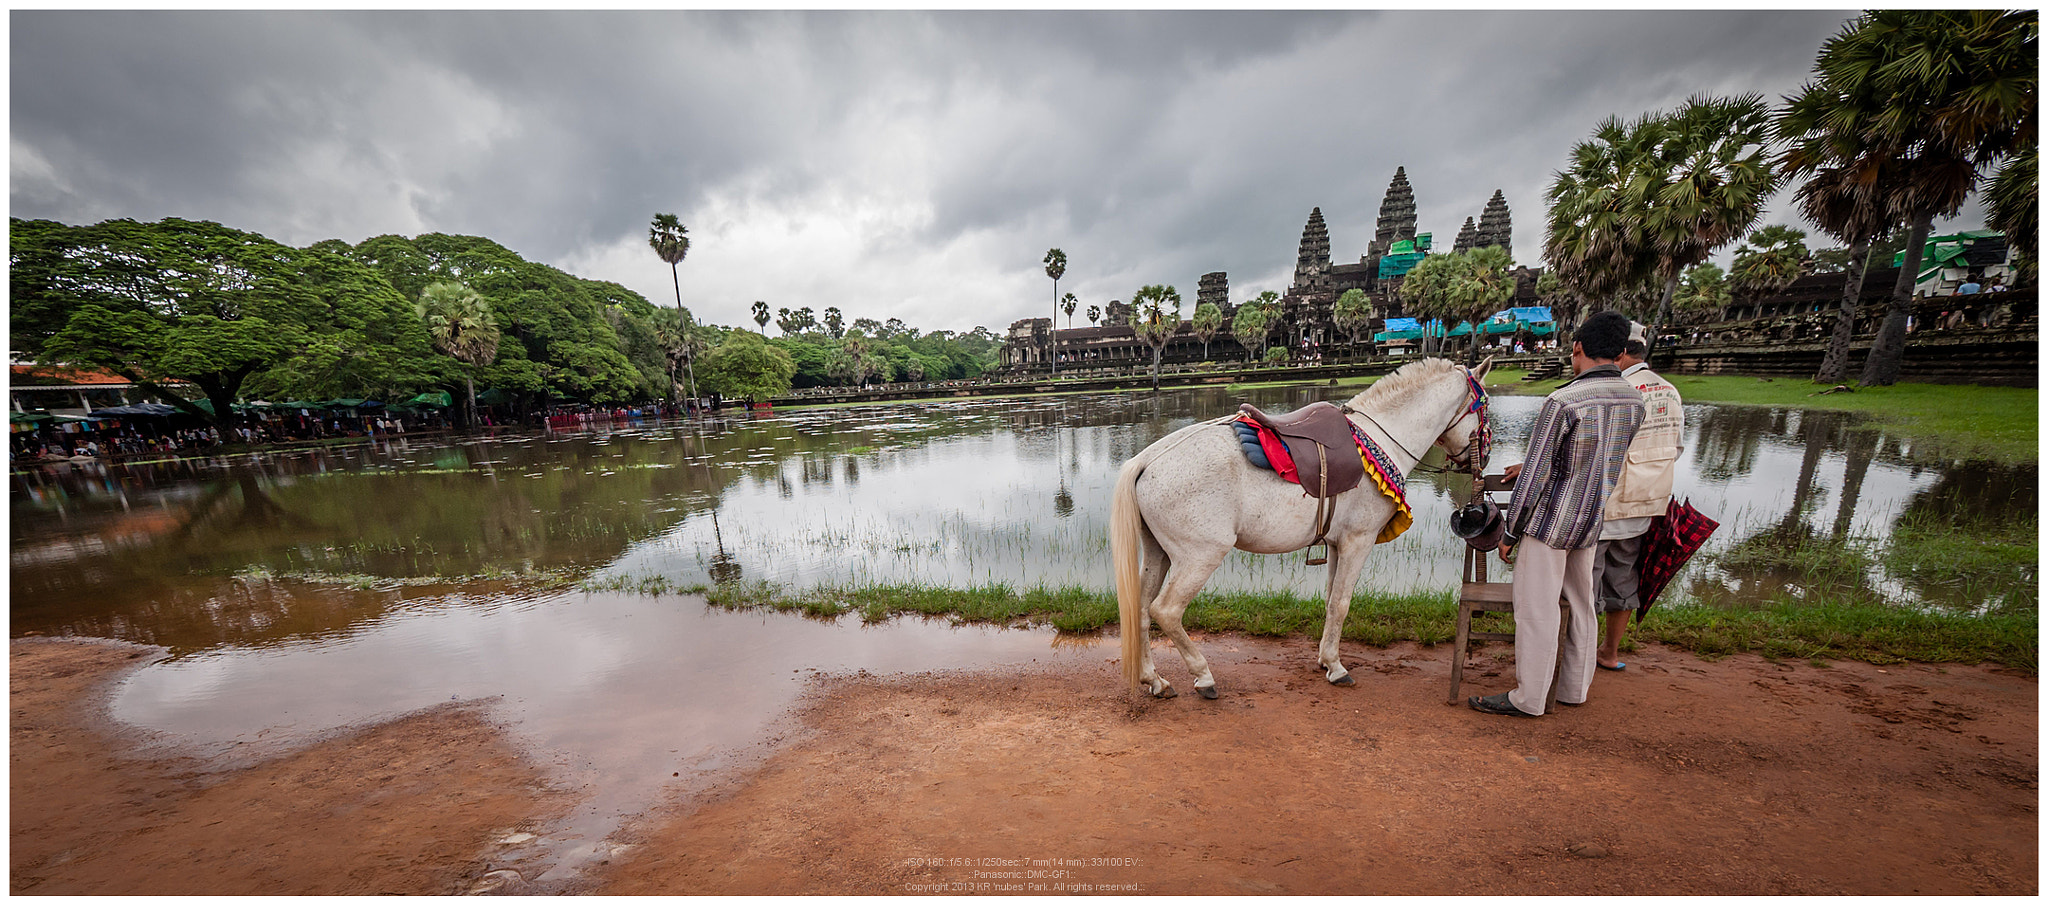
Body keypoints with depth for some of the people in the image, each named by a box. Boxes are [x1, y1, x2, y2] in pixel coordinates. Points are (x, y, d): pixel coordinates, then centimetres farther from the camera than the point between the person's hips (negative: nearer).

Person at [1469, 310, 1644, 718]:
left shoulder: (1562, 401, -21)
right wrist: (1532, 464, 25)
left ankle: (1528, 698, 11)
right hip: (1592, 522, 8)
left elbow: (1533, 478, -20)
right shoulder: (1634, 401, 2)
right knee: (1580, 605, 19)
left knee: (1536, 610, 1)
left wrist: (1510, 534, -11)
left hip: (1549, 522, -8)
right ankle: (1574, 688, 33)